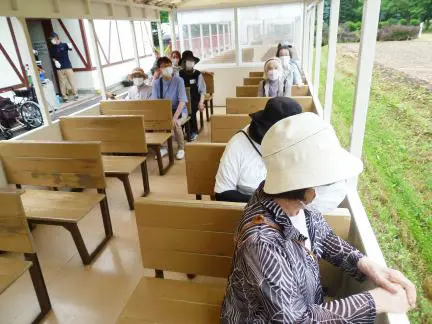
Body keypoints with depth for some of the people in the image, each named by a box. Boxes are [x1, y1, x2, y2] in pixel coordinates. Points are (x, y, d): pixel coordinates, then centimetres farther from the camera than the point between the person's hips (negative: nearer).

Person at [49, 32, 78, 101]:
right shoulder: (52, 48, 9)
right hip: (59, 68, 2)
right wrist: (55, 61, -5)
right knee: (62, 83, 2)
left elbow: (70, 48, -16)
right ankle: (64, 96, 7)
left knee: (71, 81, 0)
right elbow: (52, 57, 15)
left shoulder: (64, 45, 1)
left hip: (67, 66, -2)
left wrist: (69, 46, -39)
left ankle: (75, 94, 11)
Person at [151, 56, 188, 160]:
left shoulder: (179, 80, -12)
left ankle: (181, 148, -8)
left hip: (179, 111, -3)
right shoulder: (156, 83, -1)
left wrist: (175, 117, -34)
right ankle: (162, 147, -2)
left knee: (175, 124, -34)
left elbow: (182, 101, -21)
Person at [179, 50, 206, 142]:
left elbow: (202, 90, 3)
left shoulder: (198, 74, 3)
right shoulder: (180, 74, 7)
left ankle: (194, 132, -6)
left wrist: (201, 102, -7)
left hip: (194, 99, -1)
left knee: (191, 112, -28)